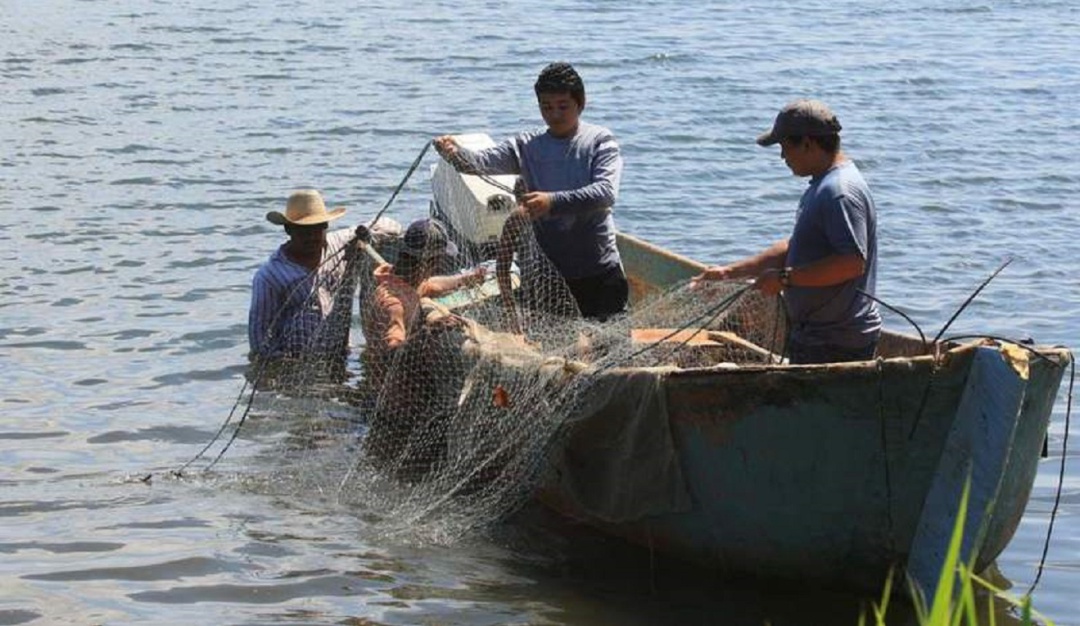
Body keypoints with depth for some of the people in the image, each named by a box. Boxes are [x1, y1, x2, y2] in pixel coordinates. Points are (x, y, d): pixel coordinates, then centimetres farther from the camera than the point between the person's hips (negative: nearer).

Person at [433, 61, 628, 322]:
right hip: (546, 272, 2)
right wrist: (455, 154, -33)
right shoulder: (527, 146, 4)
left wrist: (553, 201, -32)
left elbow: (606, 192, -19)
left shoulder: (600, 141, -3)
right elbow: (483, 161, -10)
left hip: (600, 271, -2)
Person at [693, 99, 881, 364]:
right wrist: (730, 272, 17)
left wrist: (786, 278, -22)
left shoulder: (840, 193, -20)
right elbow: (795, 248, 22)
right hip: (815, 337, 11)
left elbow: (852, 262, -28)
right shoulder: (821, 187, 16)